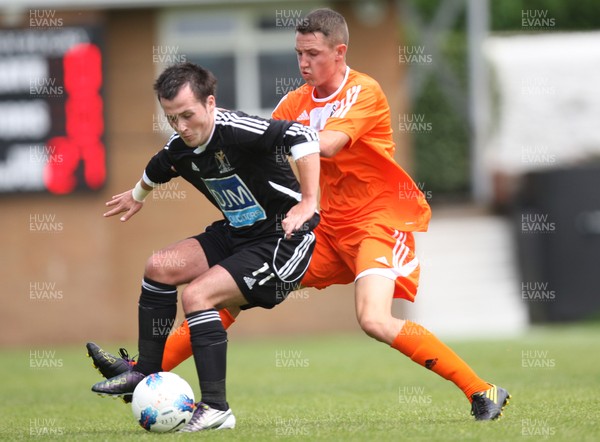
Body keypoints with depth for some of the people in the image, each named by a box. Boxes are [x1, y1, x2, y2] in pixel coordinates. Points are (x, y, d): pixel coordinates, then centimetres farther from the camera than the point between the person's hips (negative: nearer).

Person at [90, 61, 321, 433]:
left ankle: (217, 408, -16)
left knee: (197, 295, -20)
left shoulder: (235, 131, -26)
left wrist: (308, 203, -39)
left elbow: (302, 137, -36)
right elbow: (156, 171, 26)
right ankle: (147, 374, 15)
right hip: (237, 233, 9)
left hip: (284, 240, -9)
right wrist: (138, 195, 45)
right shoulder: (179, 150, 1)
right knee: (161, 267, 3)